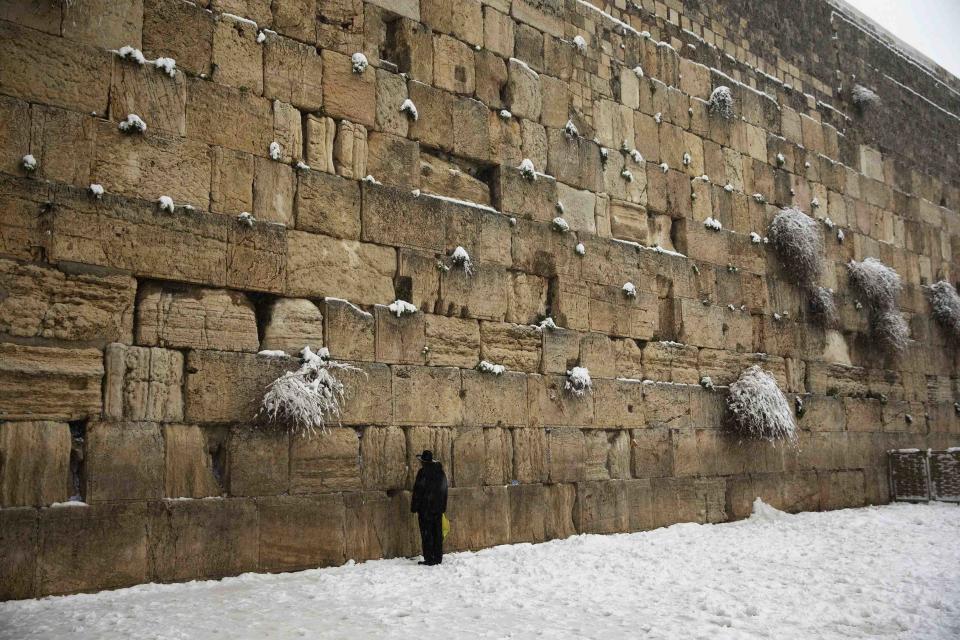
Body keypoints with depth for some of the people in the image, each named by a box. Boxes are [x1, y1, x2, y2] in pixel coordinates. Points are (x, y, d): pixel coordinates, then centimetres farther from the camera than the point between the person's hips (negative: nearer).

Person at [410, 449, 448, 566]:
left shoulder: (423, 472, -12)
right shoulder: (441, 472, 10)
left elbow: (417, 491, -13)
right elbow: (444, 491, 16)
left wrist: (414, 508, -8)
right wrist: (443, 507, 20)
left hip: (425, 508, -6)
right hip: (438, 508, 7)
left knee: (427, 534, -2)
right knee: (438, 533, 11)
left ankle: (429, 559, -3)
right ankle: (438, 558, 15)